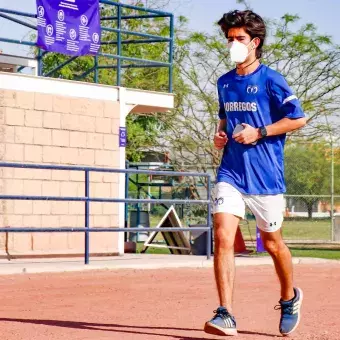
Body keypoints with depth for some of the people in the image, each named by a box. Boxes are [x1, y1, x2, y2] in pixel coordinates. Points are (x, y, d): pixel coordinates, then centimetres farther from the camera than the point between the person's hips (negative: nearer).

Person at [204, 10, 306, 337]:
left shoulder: (270, 80, -7)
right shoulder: (225, 83, 12)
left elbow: (298, 119, -7)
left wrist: (259, 132, -14)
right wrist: (220, 135, 6)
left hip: (265, 173, -4)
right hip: (230, 171, 4)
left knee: (272, 242, 9)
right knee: (222, 237, -13)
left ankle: (289, 298, 37)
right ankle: (225, 316, -14)